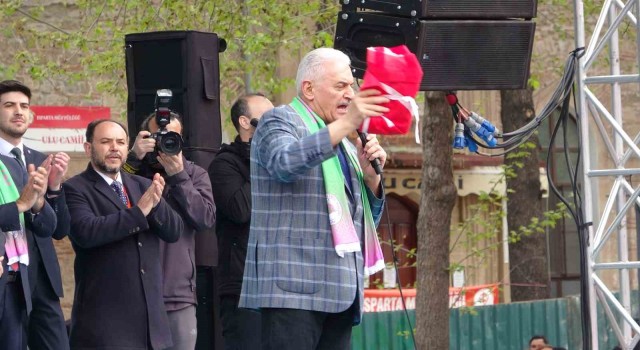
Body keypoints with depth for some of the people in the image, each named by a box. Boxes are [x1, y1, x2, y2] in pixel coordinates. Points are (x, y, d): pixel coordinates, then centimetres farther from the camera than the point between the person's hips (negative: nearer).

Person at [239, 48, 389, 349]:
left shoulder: (345, 142, 26)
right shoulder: (279, 122, 2)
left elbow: (367, 217, 27)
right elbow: (285, 163, -22)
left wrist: (370, 174, 6)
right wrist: (346, 124, -28)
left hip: (341, 292, 8)